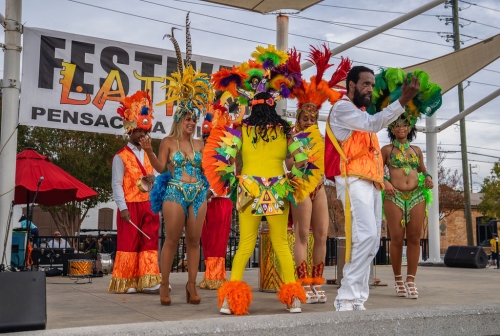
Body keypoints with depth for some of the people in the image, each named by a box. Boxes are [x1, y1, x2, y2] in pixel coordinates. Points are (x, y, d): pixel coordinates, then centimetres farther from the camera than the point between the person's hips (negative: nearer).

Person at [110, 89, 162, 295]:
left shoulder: (147, 155, 16)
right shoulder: (121, 157, -3)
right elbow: (117, 184, -9)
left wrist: (153, 179, -5)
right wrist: (122, 207, -17)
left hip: (147, 205, 6)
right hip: (130, 206, -6)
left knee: (149, 243, 1)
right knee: (128, 244, 0)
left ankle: (148, 281, 3)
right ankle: (126, 283, 8)